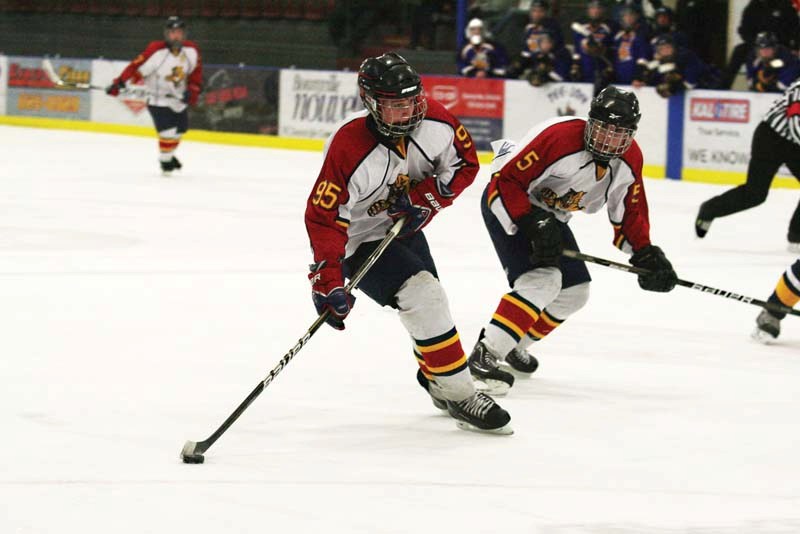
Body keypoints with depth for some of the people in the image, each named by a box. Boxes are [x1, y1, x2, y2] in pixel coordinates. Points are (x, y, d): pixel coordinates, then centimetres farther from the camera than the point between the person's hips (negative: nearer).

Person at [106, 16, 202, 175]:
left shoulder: (191, 51, -9)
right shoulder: (156, 50, -25)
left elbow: (196, 72, 5)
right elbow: (137, 67, -25)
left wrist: (193, 90, -7)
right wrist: (119, 83, -30)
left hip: (179, 99, 6)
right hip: (158, 100, -6)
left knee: (180, 128, 19)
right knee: (168, 131, -17)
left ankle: (168, 154, 44)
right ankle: (165, 160, 5)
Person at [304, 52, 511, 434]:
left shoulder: (435, 122, -18)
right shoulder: (349, 148, -34)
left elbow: (465, 163, -1)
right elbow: (323, 217, -31)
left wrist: (425, 196, -17)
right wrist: (327, 283, -37)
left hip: (405, 229, 7)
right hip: (361, 241, -7)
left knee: (430, 310, 19)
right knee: (424, 299, -23)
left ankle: (437, 383, 46)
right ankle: (459, 397, -13)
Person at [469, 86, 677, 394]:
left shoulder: (629, 160, -9)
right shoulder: (558, 138, -32)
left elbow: (629, 211, 5)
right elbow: (504, 182, -30)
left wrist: (645, 254, -7)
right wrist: (533, 225, -36)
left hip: (549, 215, 9)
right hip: (508, 207, -9)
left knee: (574, 293, 11)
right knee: (543, 280, -26)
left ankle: (514, 345, 28)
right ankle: (485, 354, -29)